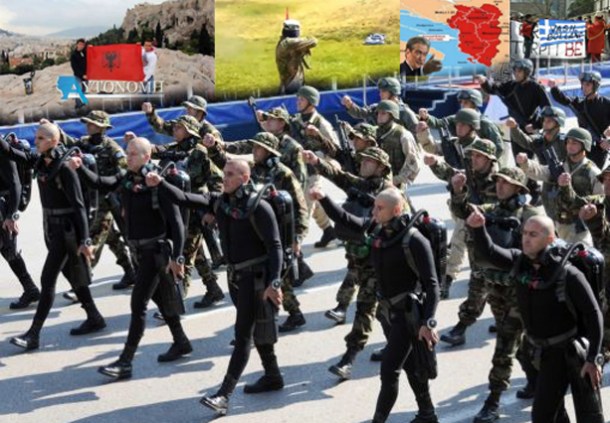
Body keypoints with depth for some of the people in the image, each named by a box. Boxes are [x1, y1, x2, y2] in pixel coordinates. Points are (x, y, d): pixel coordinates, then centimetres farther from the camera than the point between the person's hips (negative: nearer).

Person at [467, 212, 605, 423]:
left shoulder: (568, 274, -22)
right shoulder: (519, 263, -6)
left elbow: (593, 314, -16)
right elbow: (488, 252, -18)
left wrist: (594, 358, -18)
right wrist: (478, 228, -40)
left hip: (578, 351, -5)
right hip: (550, 354, 5)